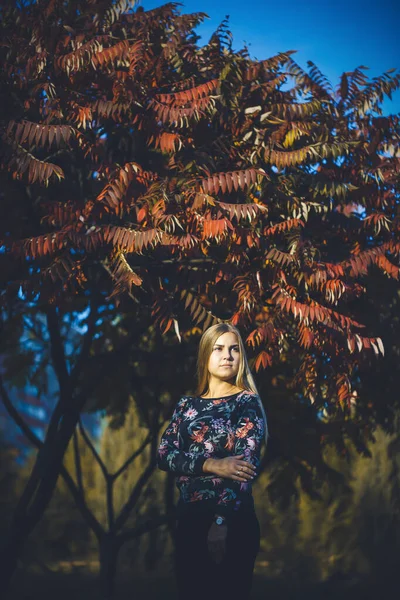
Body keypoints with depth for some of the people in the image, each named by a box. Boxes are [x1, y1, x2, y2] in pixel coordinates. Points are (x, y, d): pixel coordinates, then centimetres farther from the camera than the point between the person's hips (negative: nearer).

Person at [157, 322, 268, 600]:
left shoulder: (247, 402, -3)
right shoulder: (187, 405, 11)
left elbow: (246, 464, -13)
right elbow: (164, 454, -1)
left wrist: (221, 522, -23)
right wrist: (210, 465, -19)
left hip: (232, 520, -4)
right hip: (189, 518, 4)